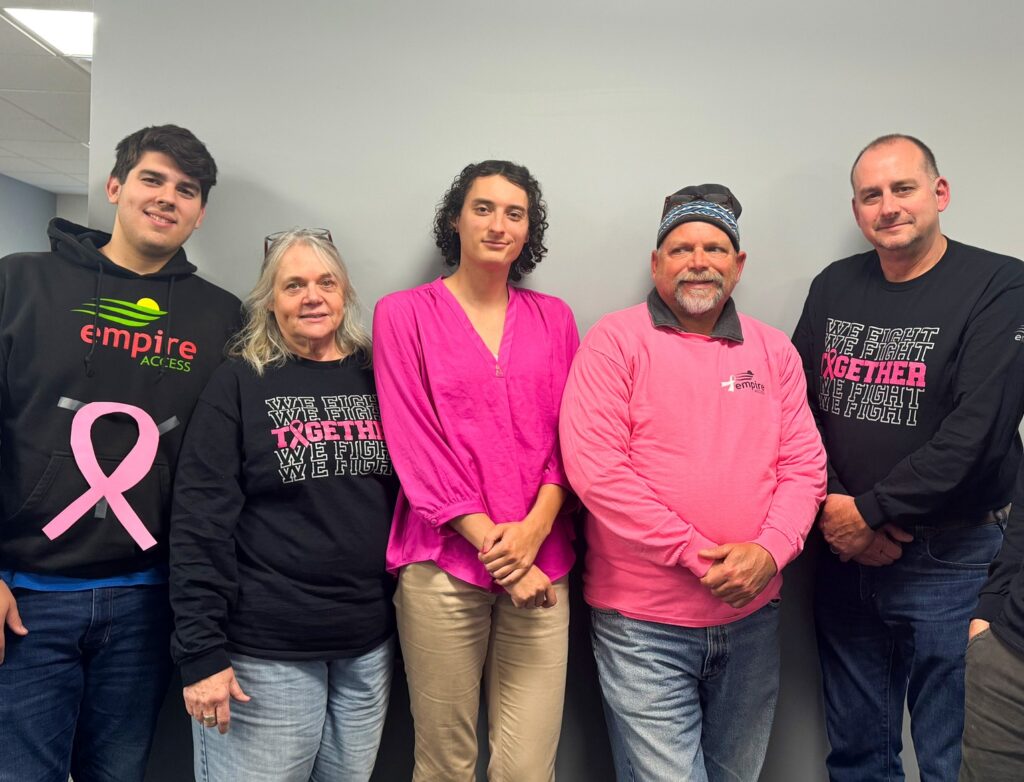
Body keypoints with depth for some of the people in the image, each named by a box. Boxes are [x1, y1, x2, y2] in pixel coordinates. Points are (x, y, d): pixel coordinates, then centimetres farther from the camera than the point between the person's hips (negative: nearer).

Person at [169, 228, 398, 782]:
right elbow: (200, 523, -10)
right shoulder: (239, 384, -5)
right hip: (265, 652, -4)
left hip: (368, 646, 4)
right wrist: (201, 651, -13)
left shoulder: (376, 378, 5)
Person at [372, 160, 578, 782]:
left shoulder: (554, 319, 12)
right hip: (443, 563, -2)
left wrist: (534, 529, -9)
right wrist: (491, 543, -10)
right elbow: (415, 443, -4)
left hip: (540, 564, 2)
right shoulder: (405, 314, 4)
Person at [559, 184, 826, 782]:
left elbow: (804, 465, 6)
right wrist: (695, 553, -16)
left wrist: (770, 551, -13)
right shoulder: (617, 340, -7)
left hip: (753, 617, 5)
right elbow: (593, 465, -16)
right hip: (644, 623, -4)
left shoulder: (774, 351, 8)